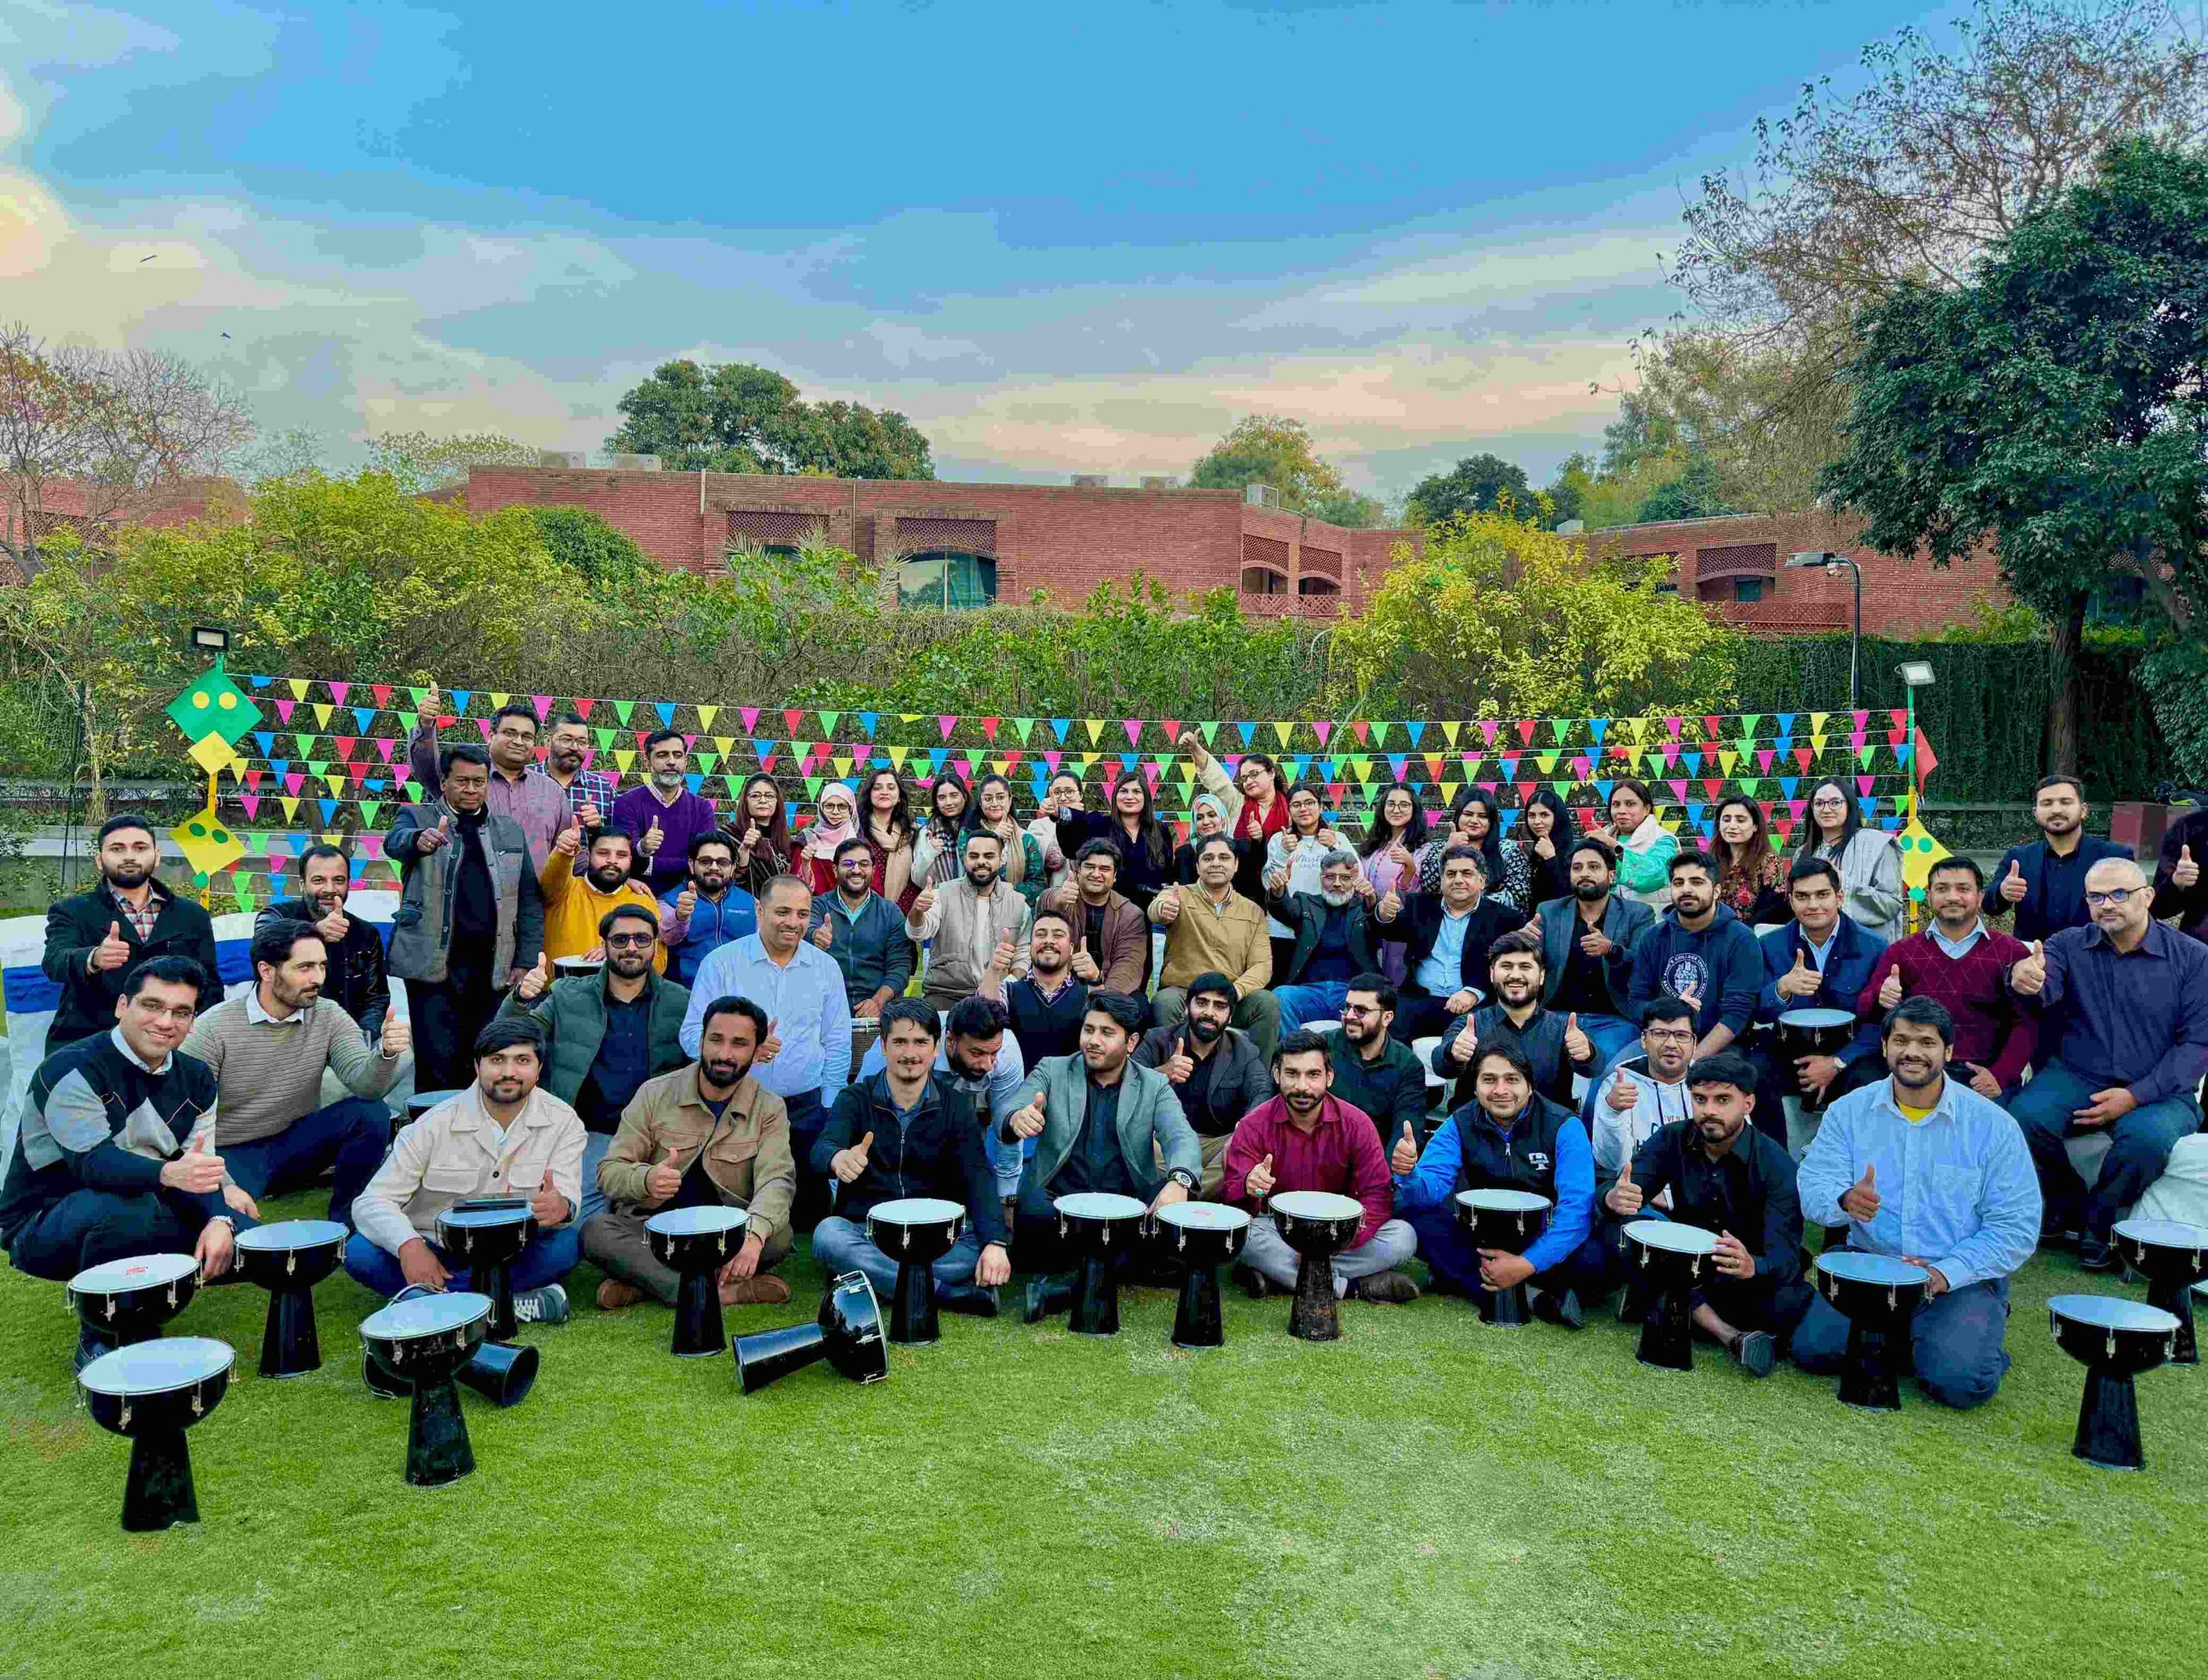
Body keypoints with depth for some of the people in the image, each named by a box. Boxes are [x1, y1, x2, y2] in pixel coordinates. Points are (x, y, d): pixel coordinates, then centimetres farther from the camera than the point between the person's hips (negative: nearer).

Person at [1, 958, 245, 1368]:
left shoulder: (195, 1078, 1)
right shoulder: (73, 1070, -20)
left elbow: (201, 1164, -4)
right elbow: (93, 1162, -32)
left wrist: (219, 1218, -25)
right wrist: (168, 1173, -51)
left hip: (138, 1211, 6)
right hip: (42, 1226, -6)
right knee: (126, 1206, -37)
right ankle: (98, 1341, -14)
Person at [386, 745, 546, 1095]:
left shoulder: (511, 832, 14)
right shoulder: (417, 817, 7)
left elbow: (530, 901, 12)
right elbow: (394, 843, -16)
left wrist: (526, 962, 4)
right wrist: (419, 841, -40)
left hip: (492, 968, 3)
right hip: (434, 963, -3)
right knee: (437, 1060, -4)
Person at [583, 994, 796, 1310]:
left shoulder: (769, 1109, -1)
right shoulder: (655, 1094, -1)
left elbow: (777, 1180, -18)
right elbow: (609, 1172, -5)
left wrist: (754, 1234, -41)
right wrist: (645, 1179, -31)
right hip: (650, 1228, 0)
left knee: (778, 1236, -30)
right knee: (596, 1229, -29)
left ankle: (641, 1279, -24)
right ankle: (721, 1292, -37)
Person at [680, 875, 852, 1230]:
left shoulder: (826, 967, 5)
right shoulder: (721, 962, -2)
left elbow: (837, 1045, 9)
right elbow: (692, 1035, -4)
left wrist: (827, 1110, 3)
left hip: (805, 1108, 2)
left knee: (809, 1214, 2)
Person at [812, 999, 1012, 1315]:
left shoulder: (955, 1105, 3)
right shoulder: (856, 1099, 0)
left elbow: (978, 1176, -10)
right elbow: (822, 1149, -20)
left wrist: (995, 1242, -29)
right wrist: (838, 1158, -47)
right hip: (867, 1233, 0)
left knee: (983, 1241, -27)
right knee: (828, 1233, -33)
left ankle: (871, 1278, -25)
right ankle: (955, 1293, -31)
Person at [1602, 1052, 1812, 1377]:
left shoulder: (1776, 1165, -19)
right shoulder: (1672, 1140, -8)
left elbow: (1784, 1256, -30)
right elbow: (1615, 1193, -17)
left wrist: (1752, 1266, -55)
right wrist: (1613, 1199, -44)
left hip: (1754, 1275, -4)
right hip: (1689, 1265, 4)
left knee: (1785, 1302, -38)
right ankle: (1730, 1335, -25)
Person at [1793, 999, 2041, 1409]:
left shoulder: (1993, 1125, -5)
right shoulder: (1849, 1111, 1)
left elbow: (2016, 1227, -7)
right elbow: (1811, 1188, -8)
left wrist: (1946, 1274, -20)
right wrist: (1845, 1200, -33)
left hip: (1963, 1278, -2)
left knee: (1960, 1380, -26)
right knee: (1812, 1348, -19)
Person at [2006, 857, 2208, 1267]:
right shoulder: (2068, 945, 6)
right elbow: (2044, 992, -15)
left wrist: (2136, 1095, -14)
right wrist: (2025, 983, -43)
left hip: (2158, 1091, -1)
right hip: (2074, 1077, 1)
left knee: (2147, 1137, -34)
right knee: (2023, 1117, -28)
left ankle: (2097, 1225, -7)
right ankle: (2067, 1202, 1)